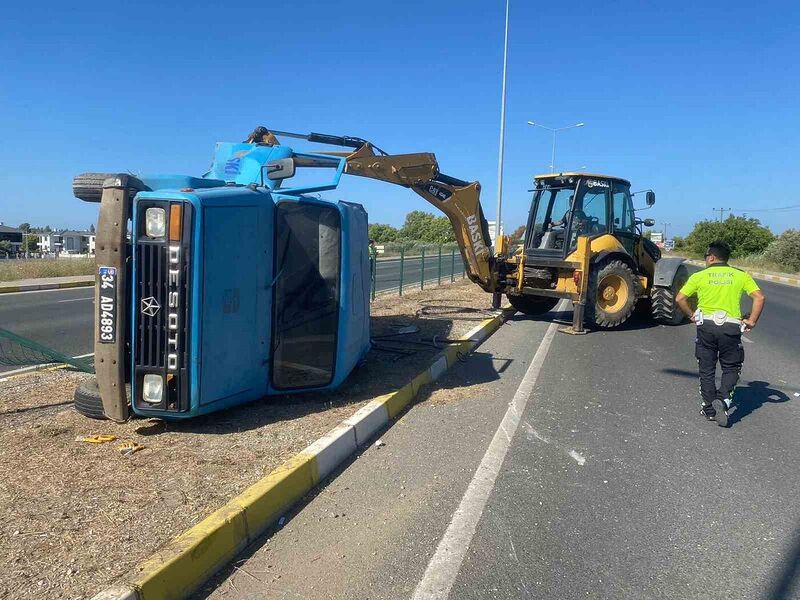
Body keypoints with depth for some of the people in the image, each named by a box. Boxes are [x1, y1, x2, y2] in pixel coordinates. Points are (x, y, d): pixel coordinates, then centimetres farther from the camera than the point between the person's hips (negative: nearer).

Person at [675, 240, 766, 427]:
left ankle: (709, 408, 18)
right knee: (731, 367, 15)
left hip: (706, 325, 0)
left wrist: (691, 316, 8)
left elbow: (680, 299, -4)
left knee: (706, 369, 13)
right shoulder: (741, 275, 6)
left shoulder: (699, 276, 3)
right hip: (731, 326, 0)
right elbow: (759, 297, -4)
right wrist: (751, 321, 1)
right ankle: (723, 400, -7)